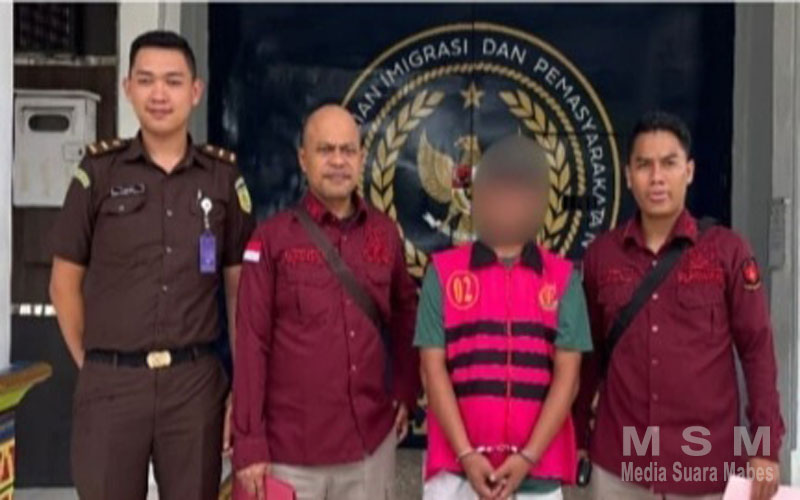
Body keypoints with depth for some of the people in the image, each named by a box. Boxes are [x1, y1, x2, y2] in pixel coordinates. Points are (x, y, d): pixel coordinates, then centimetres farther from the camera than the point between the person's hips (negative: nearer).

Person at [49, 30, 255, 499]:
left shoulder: (224, 175, 5)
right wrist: (89, 362, 3)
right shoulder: (99, 170, 2)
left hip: (195, 381, 1)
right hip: (110, 382, -1)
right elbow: (65, 283, 6)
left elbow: (241, 285, 8)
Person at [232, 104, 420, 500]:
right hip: (291, 449, -3)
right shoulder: (272, 239, -5)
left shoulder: (385, 234, 6)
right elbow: (251, 345, -7)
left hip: (371, 442, 3)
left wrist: (406, 393, 9)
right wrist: (249, 444, -9)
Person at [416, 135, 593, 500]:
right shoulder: (443, 271, 2)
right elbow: (433, 370, -2)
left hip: (537, 468, 1)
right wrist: (466, 454, -11)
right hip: (456, 466, 0)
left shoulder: (563, 278, 3)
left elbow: (567, 377, -1)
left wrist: (528, 457, -11)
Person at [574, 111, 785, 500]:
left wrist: (766, 447, -7)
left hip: (707, 462, -2)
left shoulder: (727, 250, -3)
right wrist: (577, 437, 11)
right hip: (618, 465, 2)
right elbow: (590, 354, 10)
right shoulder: (601, 254, 4)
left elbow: (757, 350, -2)